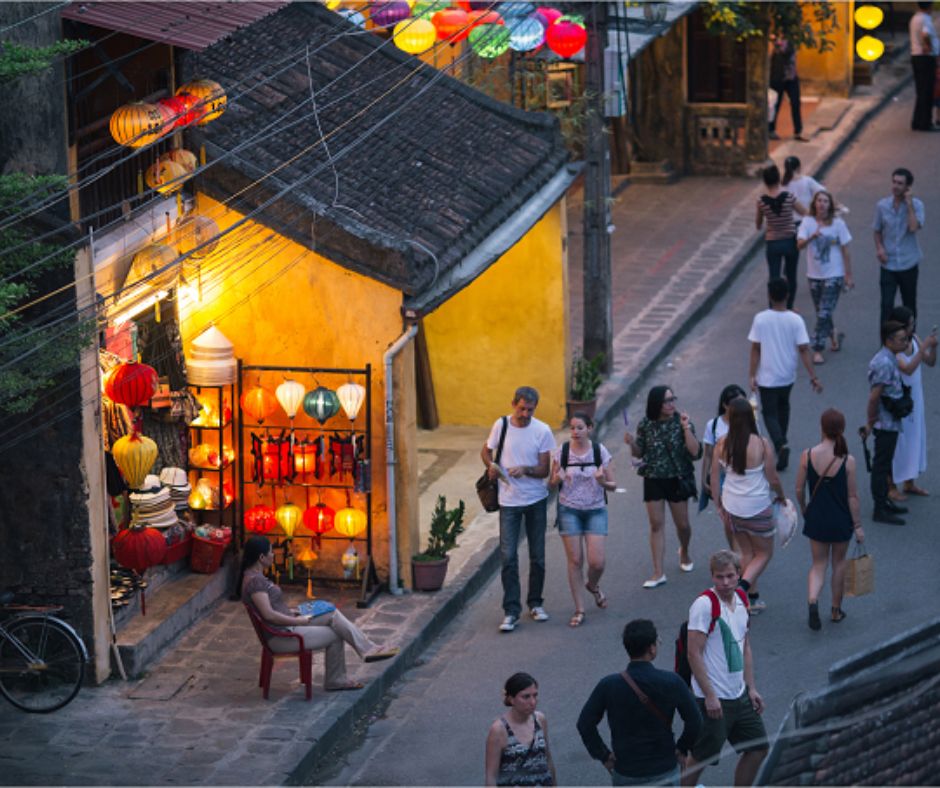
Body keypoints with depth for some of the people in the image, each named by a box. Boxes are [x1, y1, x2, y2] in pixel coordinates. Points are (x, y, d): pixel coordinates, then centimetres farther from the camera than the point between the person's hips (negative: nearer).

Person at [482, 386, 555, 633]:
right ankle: (511, 611, -3)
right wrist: (491, 465, -11)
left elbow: (544, 470, -7)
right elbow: (486, 451, 11)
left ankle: (535, 603, 27)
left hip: (536, 500, 0)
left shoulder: (542, 431, -8)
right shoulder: (501, 425, -5)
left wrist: (526, 469, -27)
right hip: (509, 501, 0)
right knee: (508, 556, -7)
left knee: (538, 556, 10)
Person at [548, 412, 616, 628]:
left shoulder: (600, 451, -5)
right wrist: (557, 479, -19)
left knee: (597, 562, -6)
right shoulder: (562, 452, -4)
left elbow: (613, 485, 0)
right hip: (569, 510, 0)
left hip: (595, 510, 0)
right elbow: (551, 485, 4)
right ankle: (579, 610, 12)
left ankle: (593, 585, 31)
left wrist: (603, 481, -22)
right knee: (575, 560, 0)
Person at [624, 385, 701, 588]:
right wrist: (632, 443, -15)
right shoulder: (646, 425, -6)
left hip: (677, 479, -1)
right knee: (656, 525, 1)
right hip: (653, 479, 1)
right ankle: (658, 573, 3)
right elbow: (639, 453, 6)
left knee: (682, 523, 10)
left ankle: (684, 552, 42)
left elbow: (695, 453, -17)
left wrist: (686, 429, -26)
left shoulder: (681, 422, -11)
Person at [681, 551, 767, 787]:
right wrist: (709, 696, -20)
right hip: (714, 700, -8)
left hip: (740, 696, 8)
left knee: (758, 748, 12)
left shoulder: (741, 601, 8)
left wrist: (751, 688, 15)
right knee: (700, 758, 1)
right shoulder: (704, 605, -17)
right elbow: (694, 654, -19)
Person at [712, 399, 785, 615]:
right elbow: (773, 479, -11)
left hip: (732, 506, 4)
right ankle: (743, 587, -8)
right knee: (764, 554, 13)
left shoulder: (722, 444, -9)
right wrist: (781, 495, 10)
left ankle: (752, 598, 27)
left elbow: (714, 476, -1)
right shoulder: (762, 445, -20)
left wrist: (719, 504, 12)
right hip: (757, 508, -4)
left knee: (746, 552, 22)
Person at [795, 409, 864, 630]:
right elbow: (852, 496, -11)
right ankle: (836, 610, 31)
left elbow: (799, 490, -4)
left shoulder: (807, 456, -12)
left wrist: (804, 510, 16)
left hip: (816, 518, 1)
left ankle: (813, 600, -12)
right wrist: (858, 525, -1)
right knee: (839, 563, 19)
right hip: (841, 519, -1)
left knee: (818, 564, 14)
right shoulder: (847, 461, -17)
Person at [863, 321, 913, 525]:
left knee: (885, 464, 20)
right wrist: (871, 422, -17)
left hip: (890, 422, 10)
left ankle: (884, 502, 32)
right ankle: (880, 510, 6)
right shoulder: (885, 364, -24)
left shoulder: (889, 360, 8)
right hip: (886, 423, -10)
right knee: (881, 465, -1)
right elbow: (874, 397, -25)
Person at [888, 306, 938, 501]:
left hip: (915, 400, 7)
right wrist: (924, 346, -34)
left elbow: (930, 362, 2)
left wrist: (932, 346, -17)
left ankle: (909, 483, 31)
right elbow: (908, 368, -34)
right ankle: (891, 487, 16)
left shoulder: (914, 340, -2)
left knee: (915, 439, 16)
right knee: (896, 442, 3)